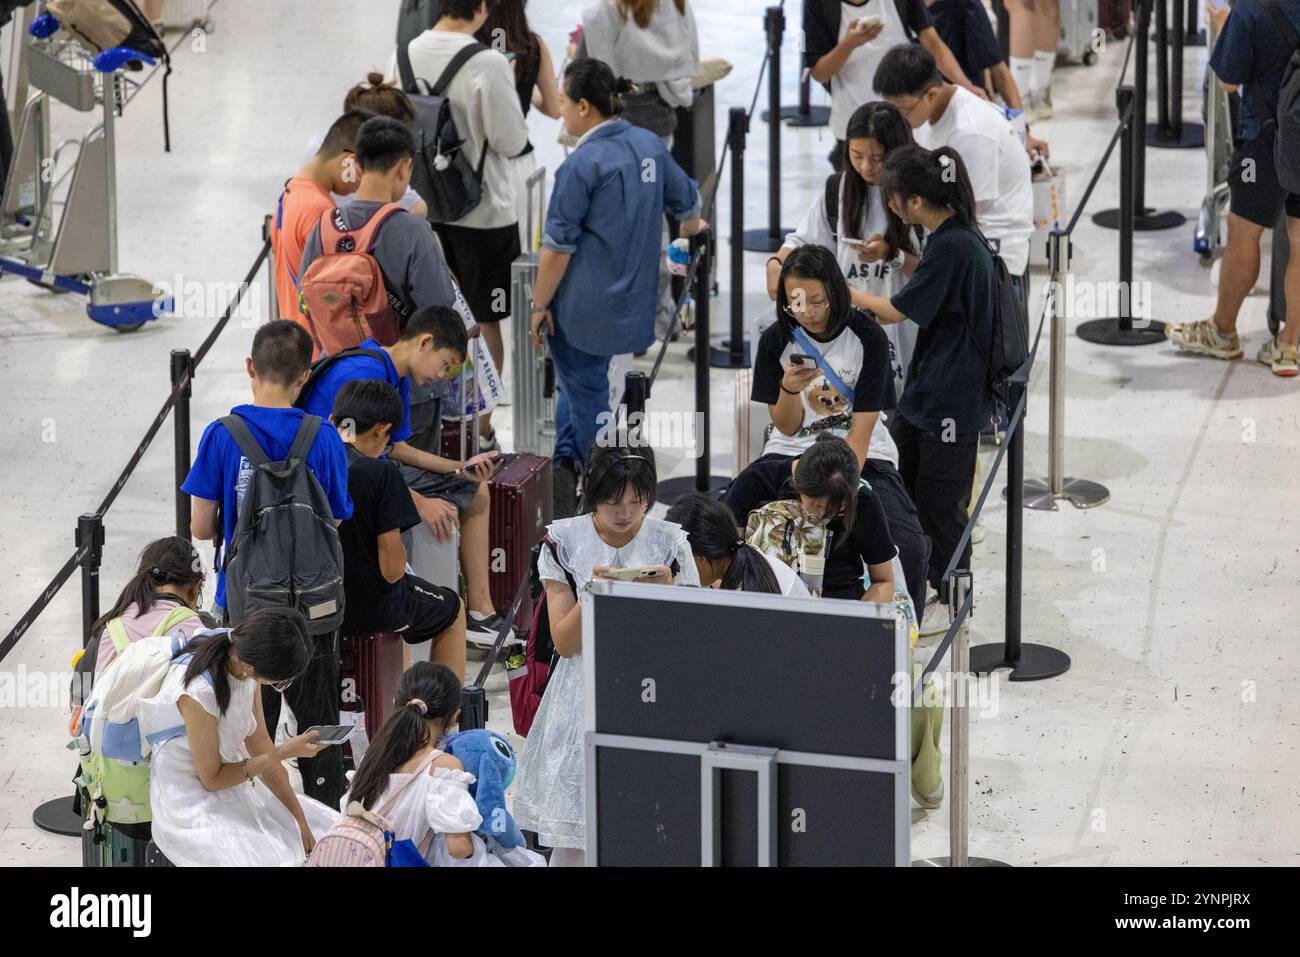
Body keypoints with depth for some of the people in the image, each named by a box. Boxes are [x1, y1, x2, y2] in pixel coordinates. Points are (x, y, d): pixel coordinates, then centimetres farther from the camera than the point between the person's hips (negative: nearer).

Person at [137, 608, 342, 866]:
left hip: (236, 794, 8)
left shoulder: (244, 658, -6)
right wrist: (284, 753, -16)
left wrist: (301, 821, -1)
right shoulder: (199, 692, -28)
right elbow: (211, 779, -16)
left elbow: (259, 746, 1)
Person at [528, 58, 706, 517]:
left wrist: (539, 306, -8)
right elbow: (687, 202, 19)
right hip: (631, 302, 7)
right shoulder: (650, 145, 3)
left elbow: (558, 247, -17)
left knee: (588, 395, 5)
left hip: (582, 305, -7)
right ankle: (564, 465, 19)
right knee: (584, 386, 22)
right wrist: (691, 229, 42)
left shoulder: (582, 164, -19)